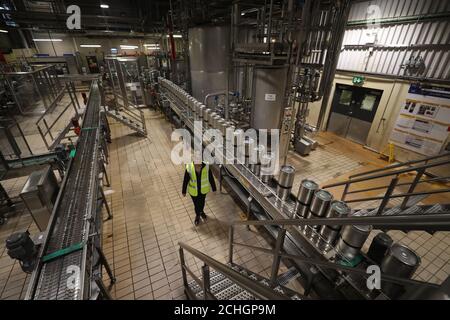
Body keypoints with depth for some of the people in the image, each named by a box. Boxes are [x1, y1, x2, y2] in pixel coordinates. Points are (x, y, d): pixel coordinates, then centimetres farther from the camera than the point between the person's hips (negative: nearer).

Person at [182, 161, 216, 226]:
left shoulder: (206, 167, -28)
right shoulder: (189, 168, -29)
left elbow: (211, 179, -13)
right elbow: (185, 180, -14)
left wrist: (214, 189, -1)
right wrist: (184, 191, -2)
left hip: (203, 189, 1)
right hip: (193, 190, -1)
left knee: (202, 202, 26)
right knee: (196, 204, 16)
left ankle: (201, 211, 59)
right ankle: (197, 216, 48)